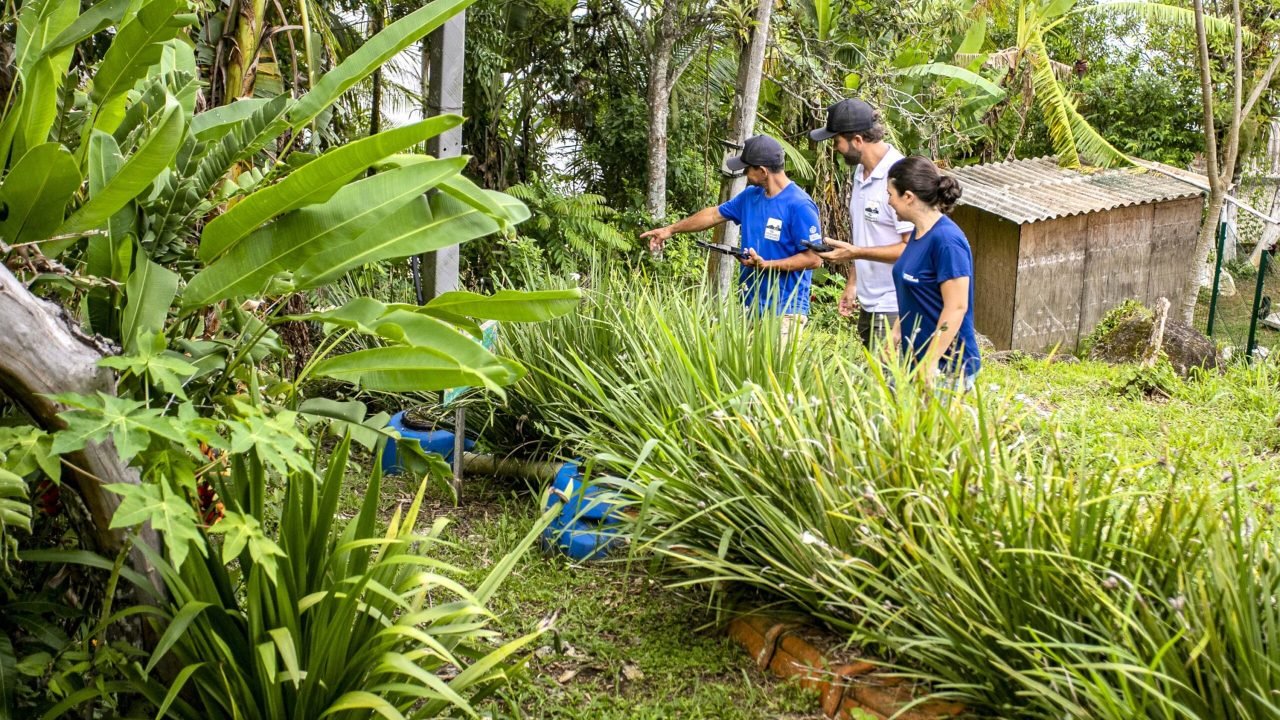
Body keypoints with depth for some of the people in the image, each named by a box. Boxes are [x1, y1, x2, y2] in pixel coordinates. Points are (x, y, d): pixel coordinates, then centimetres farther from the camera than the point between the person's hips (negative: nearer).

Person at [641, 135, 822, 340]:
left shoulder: (799, 206, -16)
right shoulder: (750, 196, 8)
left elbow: (814, 258, -17)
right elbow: (714, 214, 20)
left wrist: (767, 265, -21)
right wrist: (671, 229, 24)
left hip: (784, 310, -7)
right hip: (752, 304, 7)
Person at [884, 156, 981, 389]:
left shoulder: (946, 240, -20)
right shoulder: (918, 232, 7)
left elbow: (956, 307, -21)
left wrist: (931, 363, -20)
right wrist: (897, 332, 15)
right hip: (914, 358, 8)